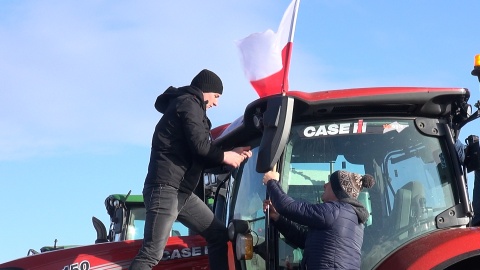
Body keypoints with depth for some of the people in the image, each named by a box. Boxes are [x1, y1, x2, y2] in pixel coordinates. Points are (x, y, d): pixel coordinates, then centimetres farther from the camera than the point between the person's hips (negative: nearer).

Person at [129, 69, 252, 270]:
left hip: (182, 192, 11)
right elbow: (200, 146, -16)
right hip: (165, 188, -11)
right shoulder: (189, 104, -4)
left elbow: (203, 155, 25)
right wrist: (226, 157, 0)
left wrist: (234, 153, 17)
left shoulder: (189, 107, 27)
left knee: (218, 235, 10)